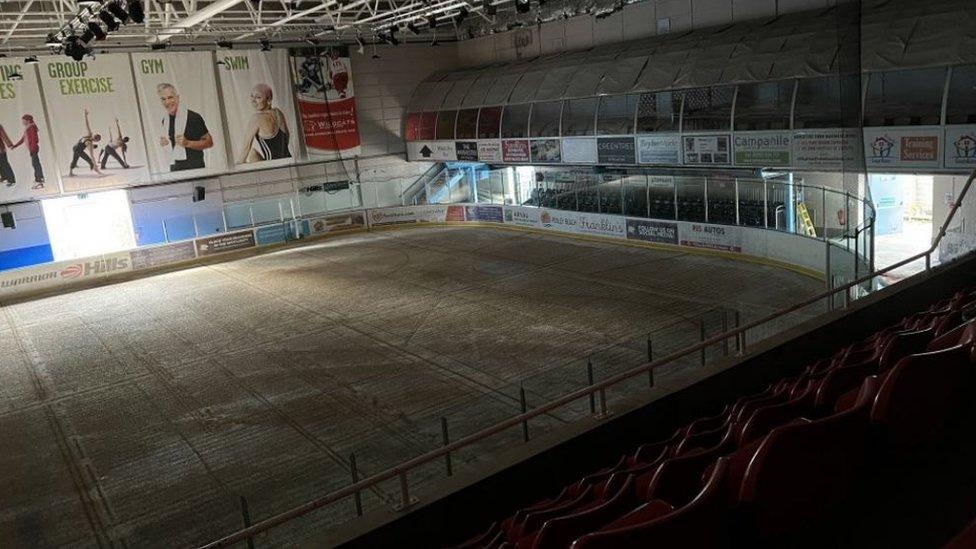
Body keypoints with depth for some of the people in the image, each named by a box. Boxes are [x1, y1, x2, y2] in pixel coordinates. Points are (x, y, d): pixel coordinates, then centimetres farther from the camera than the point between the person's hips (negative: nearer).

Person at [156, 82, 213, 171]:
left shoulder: (193, 117, -8)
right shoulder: (164, 121, 10)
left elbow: (209, 142, -5)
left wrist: (188, 143, -16)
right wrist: (163, 143, 4)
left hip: (194, 167, -5)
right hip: (174, 168, 5)